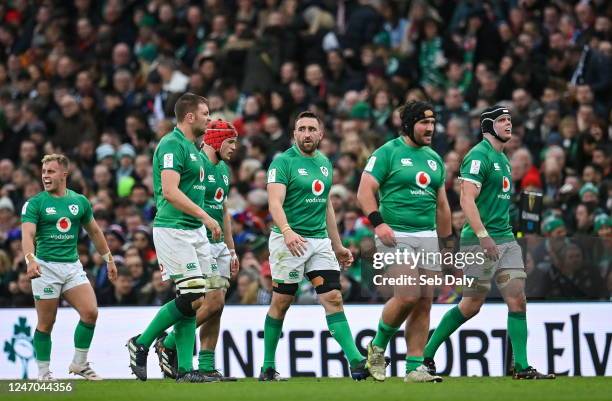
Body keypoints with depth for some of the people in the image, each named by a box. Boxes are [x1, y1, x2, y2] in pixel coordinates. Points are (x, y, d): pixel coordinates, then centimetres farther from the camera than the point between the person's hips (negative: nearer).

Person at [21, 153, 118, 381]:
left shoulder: (80, 201, 9)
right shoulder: (34, 204, -4)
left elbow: (94, 232, 21)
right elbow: (27, 235, -18)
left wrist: (109, 259, 22)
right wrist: (30, 260, -35)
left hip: (73, 266, 3)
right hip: (45, 267, -3)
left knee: (90, 312, -12)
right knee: (46, 324, 0)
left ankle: (79, 364, 4)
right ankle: (43, 372, 13)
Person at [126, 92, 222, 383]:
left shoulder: (192, 147, 18)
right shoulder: (172, 145, -12)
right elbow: (170, 191, -22)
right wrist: (205, 216, -22)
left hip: (195, 231, 9)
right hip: (174, 230, -9)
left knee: (192, 300, 4)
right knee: (192, 298, -13)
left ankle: (185, 369, 3)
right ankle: (141, 343, 1)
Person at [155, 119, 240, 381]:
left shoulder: (224, 169, 16)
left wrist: (232, 250, 22)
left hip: (218, 245, 9)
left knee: (216, 307, 4)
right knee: (213, 302, -15)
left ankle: (207, 367, 6)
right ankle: (168, 344, -1)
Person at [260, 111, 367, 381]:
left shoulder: (325, 163, 14)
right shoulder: (283, 162, -7)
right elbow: (275, 203, -19)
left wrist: (337, 246, 21)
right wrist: (287, 232, -36)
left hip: (320, 240, 5)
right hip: (289, 240, -5)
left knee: (333, 298, -4)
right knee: (281, 303, 1)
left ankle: (355, 361, -12)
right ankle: (268, 367, 12)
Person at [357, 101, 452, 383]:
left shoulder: (434, 159, 17)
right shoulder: (387, 153, -2)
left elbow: (441, 204, 23)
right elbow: (365, 191, -8)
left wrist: (448, 241, 19)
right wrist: (378, 222, -21)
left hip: (427, 237, 6)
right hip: (396, 236, -6)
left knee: (424, 303, 0)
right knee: (408, 296, -18)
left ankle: (414, 368, 4)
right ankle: (378, 346, 6)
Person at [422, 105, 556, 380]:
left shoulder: (502, 159, 18)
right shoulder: (479, 156, -11)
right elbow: (467, 200, -19)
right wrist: (483, 236, -25)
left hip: (505, 240, 8)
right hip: (480, 242, -8)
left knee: (517, 300, -1)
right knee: (472, 305, -2)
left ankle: (521, 367, -1)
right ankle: (426, 354, 10)